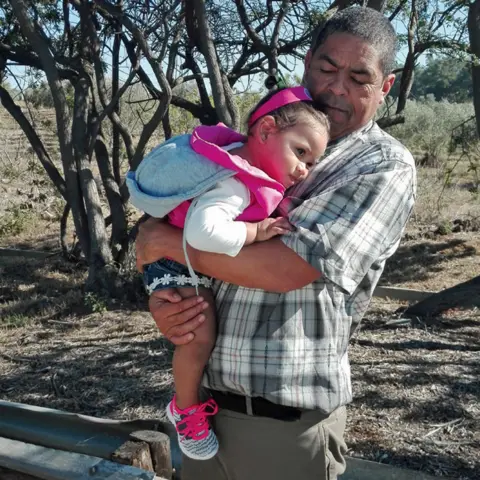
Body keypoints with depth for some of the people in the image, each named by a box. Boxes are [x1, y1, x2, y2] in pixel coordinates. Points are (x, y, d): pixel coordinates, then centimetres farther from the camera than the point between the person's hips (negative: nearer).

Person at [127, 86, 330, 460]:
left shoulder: (243, 158, -6)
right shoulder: (234, 184, -36)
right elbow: (203, 232, -52)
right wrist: (256, 231, -38)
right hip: (178, 266, -10)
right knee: (200, 338, -20)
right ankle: (186, 409, 6)